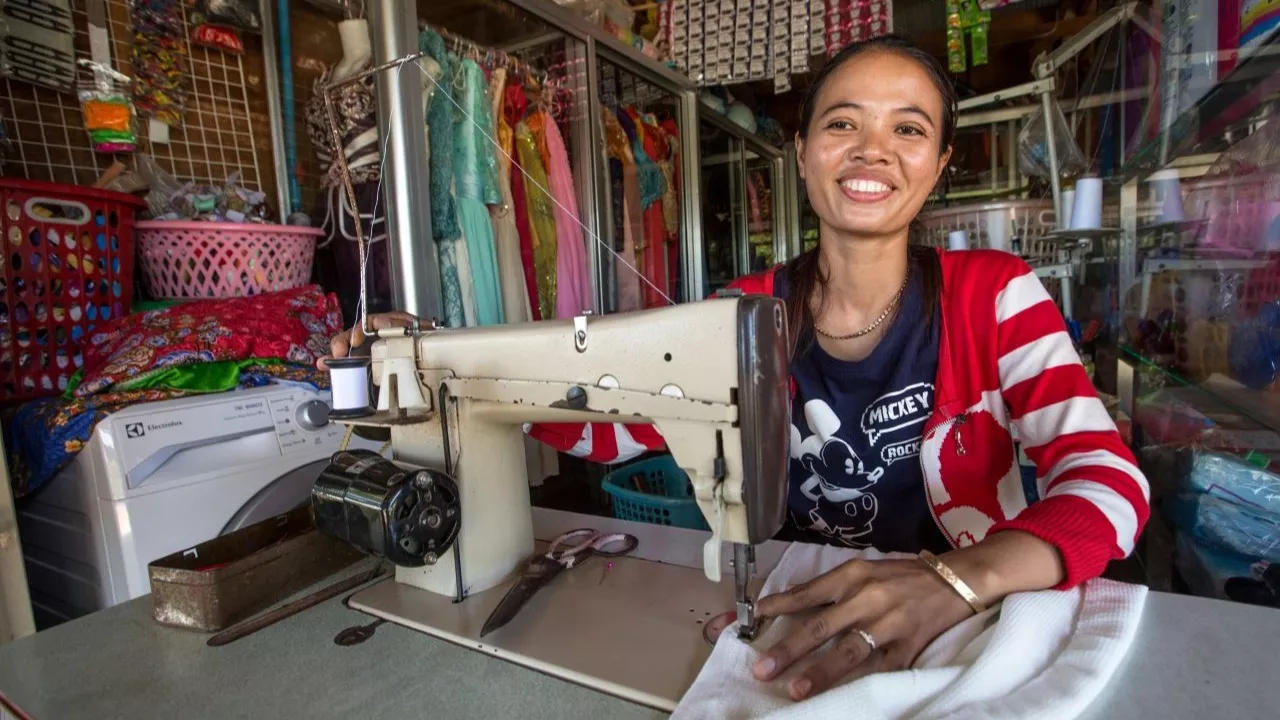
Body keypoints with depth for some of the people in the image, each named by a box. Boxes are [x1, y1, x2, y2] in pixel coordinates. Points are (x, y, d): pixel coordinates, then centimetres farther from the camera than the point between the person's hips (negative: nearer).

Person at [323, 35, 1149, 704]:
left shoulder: (993, 294, -8)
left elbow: (1109, 480, -16)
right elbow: (608, 424, -3)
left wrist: (957, 578, -36)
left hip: (972, 621, 0)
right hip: (797, 618, 1)